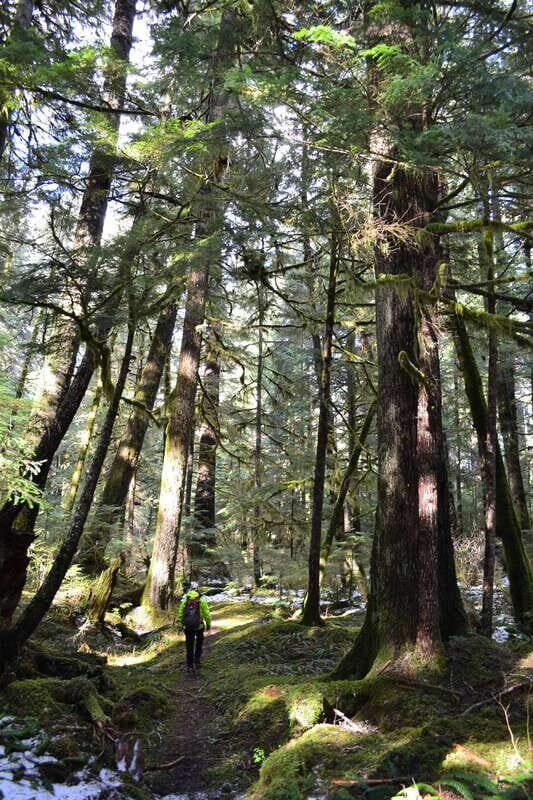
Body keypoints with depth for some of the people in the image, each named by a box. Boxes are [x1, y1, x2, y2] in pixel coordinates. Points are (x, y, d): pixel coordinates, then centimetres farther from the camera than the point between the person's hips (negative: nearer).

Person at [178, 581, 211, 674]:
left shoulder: (185, 599, -2)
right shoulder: (201, 599, -9)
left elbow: (180, 613, 2)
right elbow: (206, 613, -7)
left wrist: (181, 624, 15)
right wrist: (208, 624, 6)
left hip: (187, 627, 2)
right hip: (199, 626, -1)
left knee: (189, 646, 12)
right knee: (199, 642, 24)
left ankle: (190, 666, 14)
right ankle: (197, 660, 20)